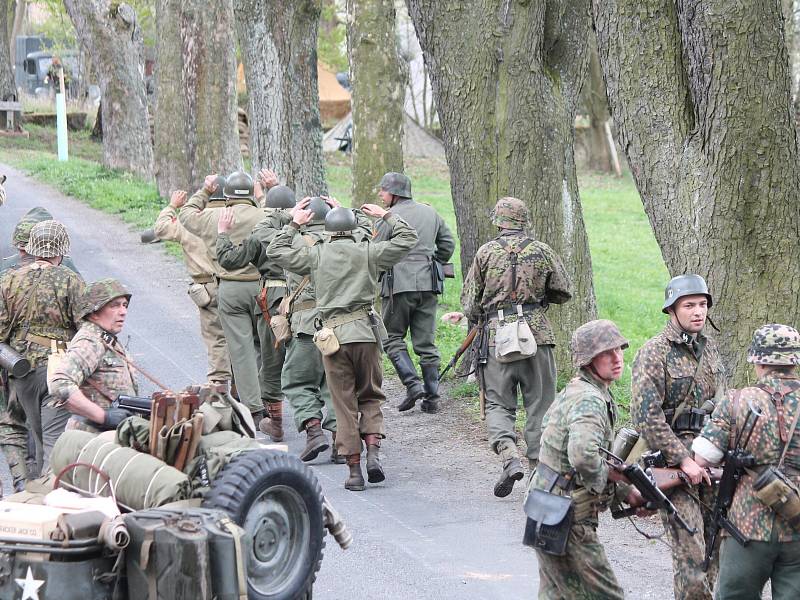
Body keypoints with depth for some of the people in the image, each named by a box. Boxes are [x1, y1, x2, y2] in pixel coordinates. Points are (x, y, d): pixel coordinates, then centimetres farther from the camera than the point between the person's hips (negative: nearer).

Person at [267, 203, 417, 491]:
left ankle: (354, 469, 1)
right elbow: (407, 239, 11)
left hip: (333, 335, 0)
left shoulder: (316, 255, 5)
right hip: (365, 332, 0)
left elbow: (275, 251, 15)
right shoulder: (368, 252, 3)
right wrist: (386, 216, 22)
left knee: (344, 404, 4)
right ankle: (373, 452, -5)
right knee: (370, 396, 14)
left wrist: (294, 225, 23)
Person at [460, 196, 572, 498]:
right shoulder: (542, 252, 3)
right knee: (539, 404, 9)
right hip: (537, 334, 1)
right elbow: (564, 292, 11)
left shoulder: (486, 252, 1)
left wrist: (477, 317, 25)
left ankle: (510, 459, -16)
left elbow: (470, 301, 4)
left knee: (498, 404, 6)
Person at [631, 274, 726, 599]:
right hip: (671, 456, -7)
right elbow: (646, 416, -16)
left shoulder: (709, 349, 12)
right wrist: (683, 459, -18)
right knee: (690, 551, -11)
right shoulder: (653, 353, -9)